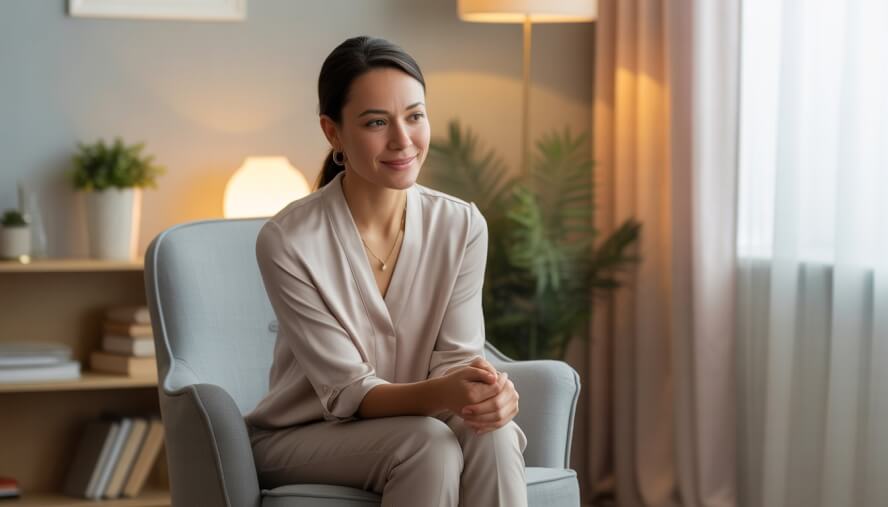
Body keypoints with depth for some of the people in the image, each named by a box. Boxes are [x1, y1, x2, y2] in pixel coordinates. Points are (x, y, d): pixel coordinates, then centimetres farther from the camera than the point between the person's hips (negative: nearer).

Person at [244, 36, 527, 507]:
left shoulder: (462, 226, -7)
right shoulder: (287, 241, -19)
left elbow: (455, 358, -7)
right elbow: (347, 391, -18)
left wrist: (490, 393, -32)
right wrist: (440, 395, -38)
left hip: (410, 420, 3)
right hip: (300, 437, -3)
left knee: (492, 434, -29)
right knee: (429, 443, -32)